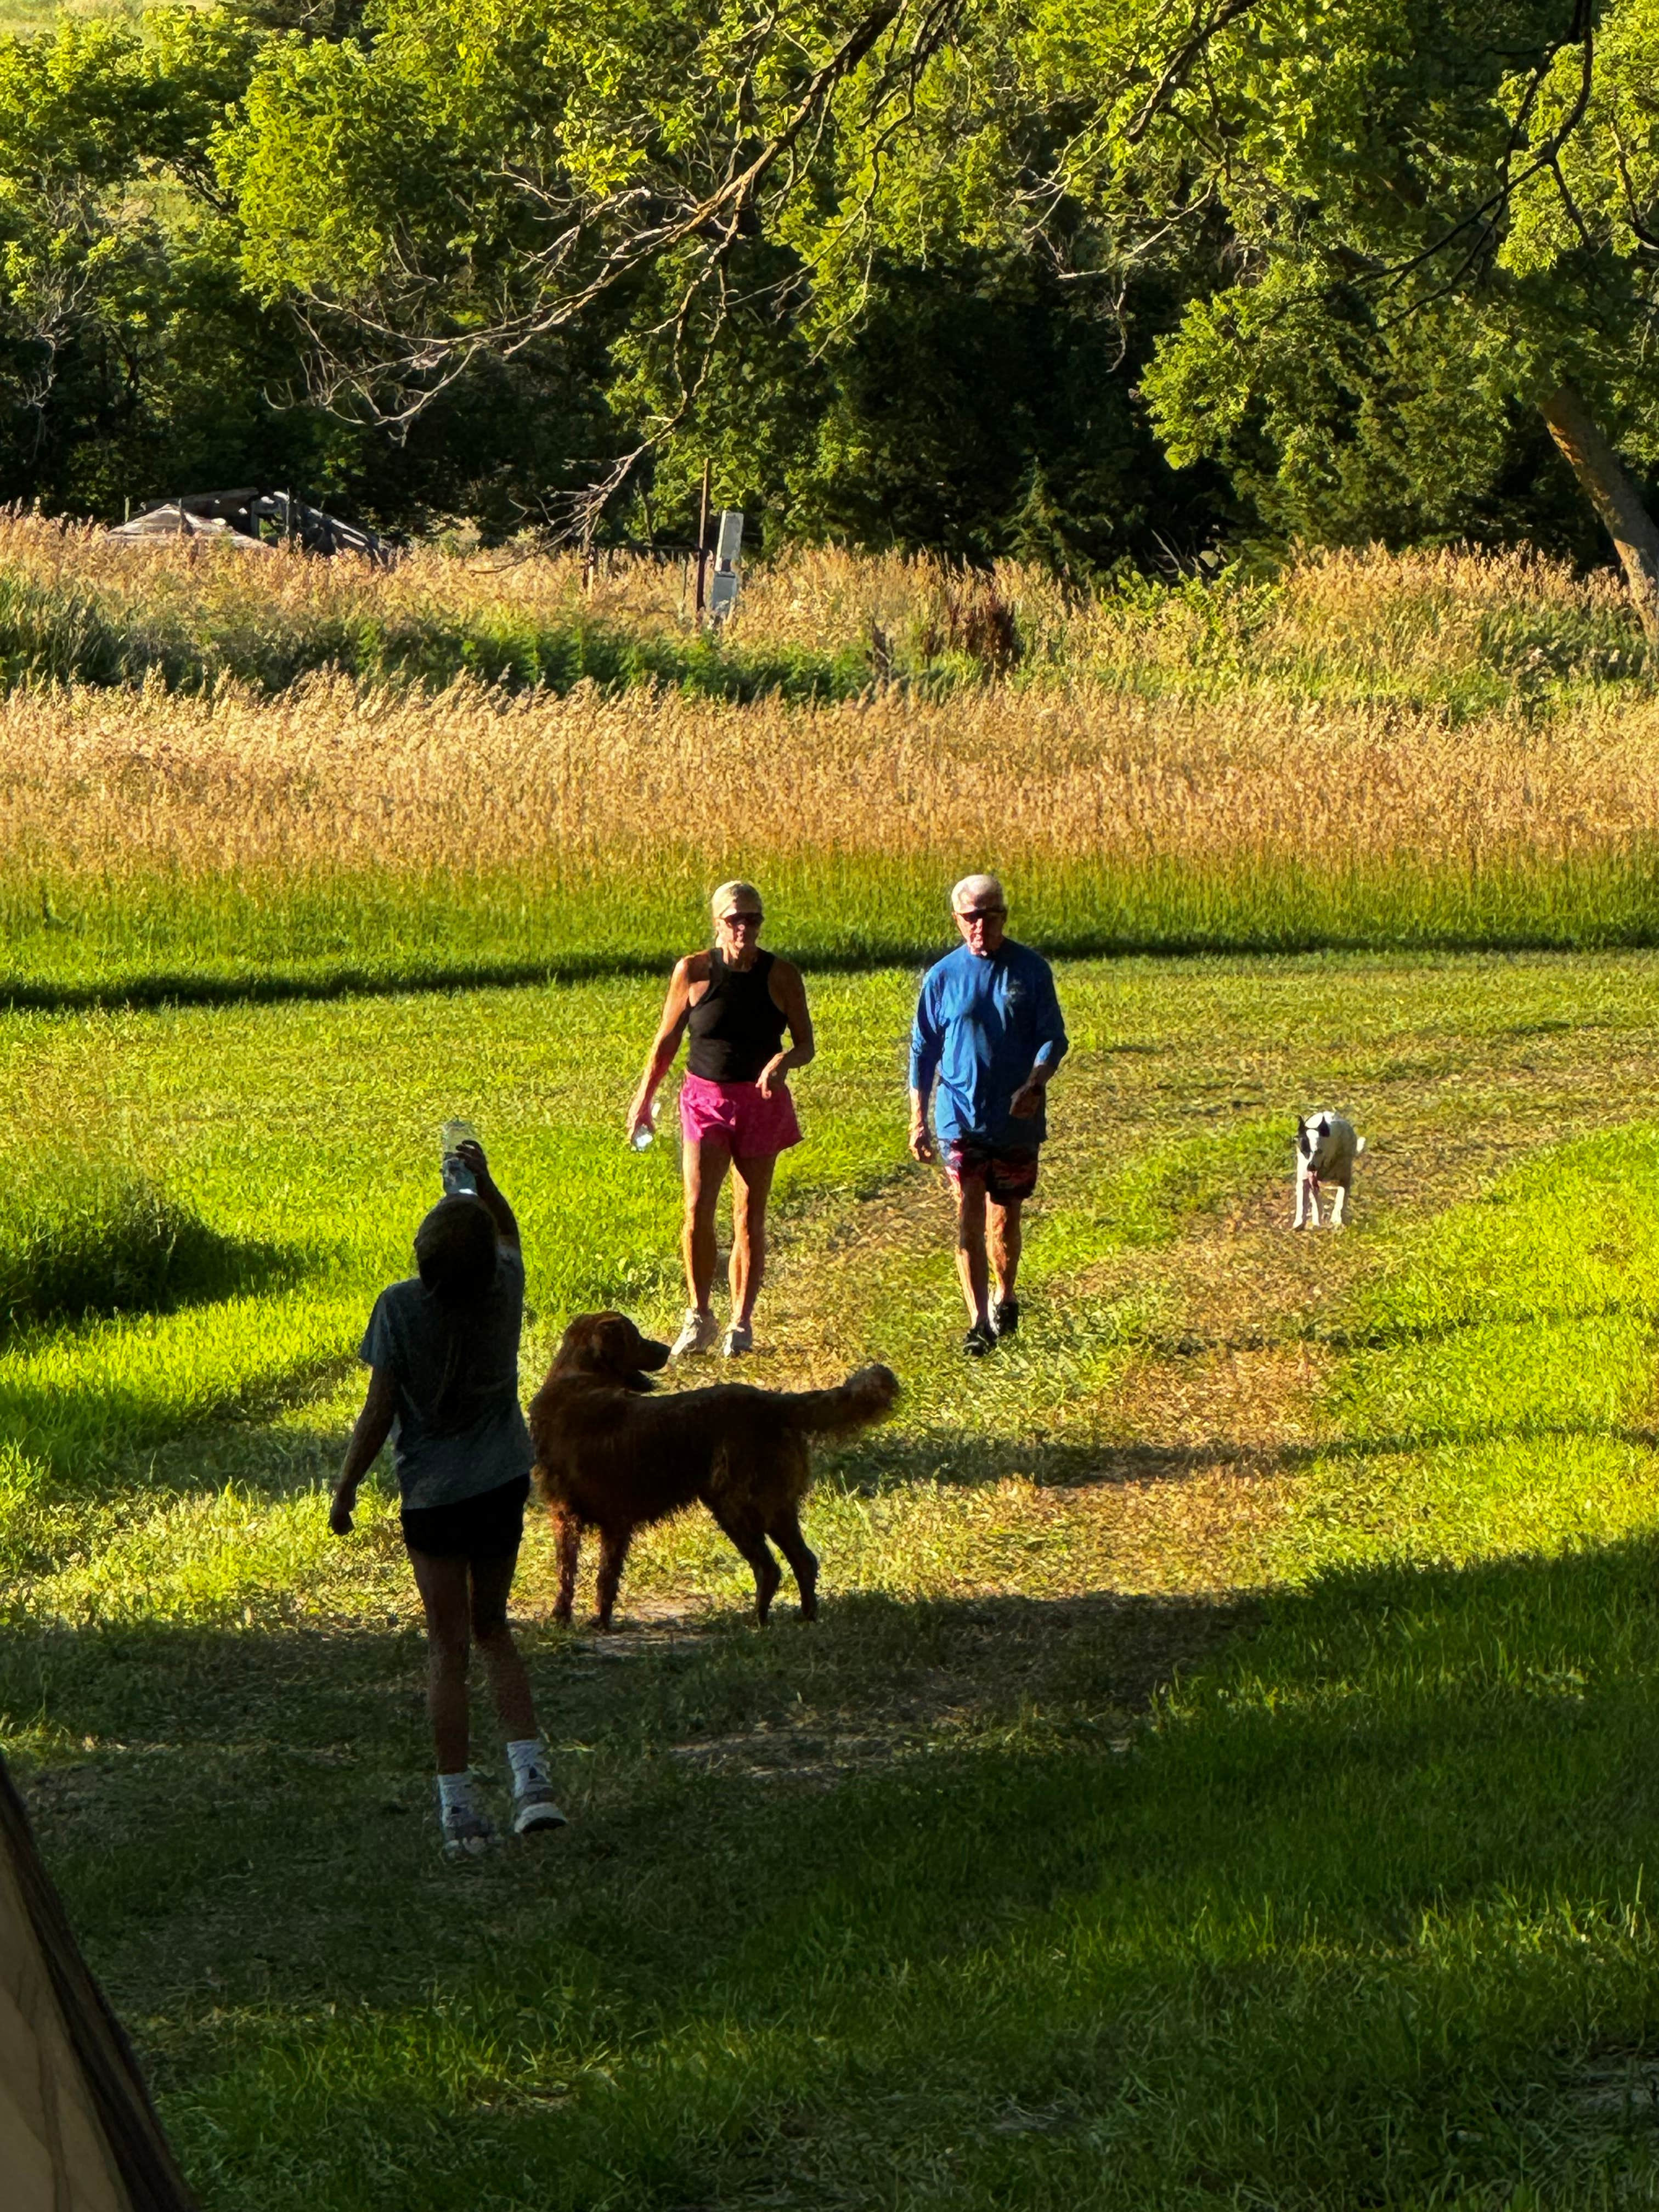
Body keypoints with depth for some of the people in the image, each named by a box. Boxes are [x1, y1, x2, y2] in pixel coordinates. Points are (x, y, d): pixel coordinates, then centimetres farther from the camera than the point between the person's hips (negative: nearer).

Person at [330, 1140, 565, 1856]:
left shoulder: (400, 1307, -16)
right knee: (492, 1627, 18)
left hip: (433, 1494, -3)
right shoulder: (505, 1289, -6)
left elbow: (379, 1411, -13)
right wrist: (483, 1181, 17)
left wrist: (344, 1490, -3)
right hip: (504, 1483, 3)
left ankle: (457, 1807, 4)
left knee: (448, 1645, 4)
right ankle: (530, 1775, 3)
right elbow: (508, 1234, 21)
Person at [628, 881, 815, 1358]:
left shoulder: (782, 976, -3)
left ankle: (742, 1323, 14)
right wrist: (644, 1097, 8)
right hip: (705, 1098, 0)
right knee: (698, 1209, -12)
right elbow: (667, 1040, 7)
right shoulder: (694, 972, -3)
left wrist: (784, 1060, -20)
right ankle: (698, 1318, 0)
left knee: (749, 1217, 4)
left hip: (761, 1101, 0)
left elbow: (806, 1045, 2)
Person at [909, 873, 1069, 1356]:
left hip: (1018, 1118, 0)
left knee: (1005, 1216, 13)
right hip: (961, 1117, 0)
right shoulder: (942, 977, 0)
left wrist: (1036, 1083, -21)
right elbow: (923, 1051, 6)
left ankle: (1005, 1297, 37)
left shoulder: (1031, 970, -1)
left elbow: (1053, 1038, -1)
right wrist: (918, 1119, 2)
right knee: (968, 1218, -9)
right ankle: (979, 1321, -9)